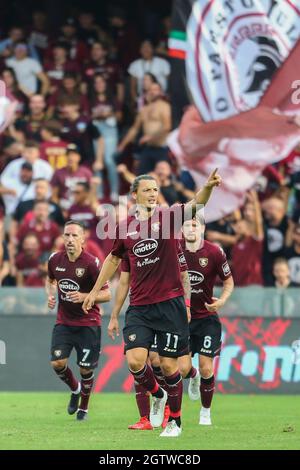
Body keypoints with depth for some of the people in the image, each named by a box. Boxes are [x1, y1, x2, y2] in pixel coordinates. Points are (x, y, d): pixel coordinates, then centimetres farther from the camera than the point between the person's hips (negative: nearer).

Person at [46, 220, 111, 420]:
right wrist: (50, 295, 1)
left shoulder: (91, 263, -15)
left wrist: (84, 297, -27)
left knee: (85, 369, 0)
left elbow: (106, 295, -12)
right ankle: (75, 389, 20)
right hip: (64, 321, 3)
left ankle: (83, 407, 26)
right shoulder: (55, 260, -1)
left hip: (88, 324, -3)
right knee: (57, 363, -12)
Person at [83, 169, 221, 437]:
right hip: (139, 306, 3)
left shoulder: (167, 217, -3)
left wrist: (208, 187, -43)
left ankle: (175, 420, 19)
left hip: (170, 304, -3)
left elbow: (195, 204, -23)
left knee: (169, 365, 0)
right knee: (135, 360, -11)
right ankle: (157, 395, 20)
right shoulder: (125, 227, 6)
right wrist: (95, 290, 27)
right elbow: (114, 258, 23)